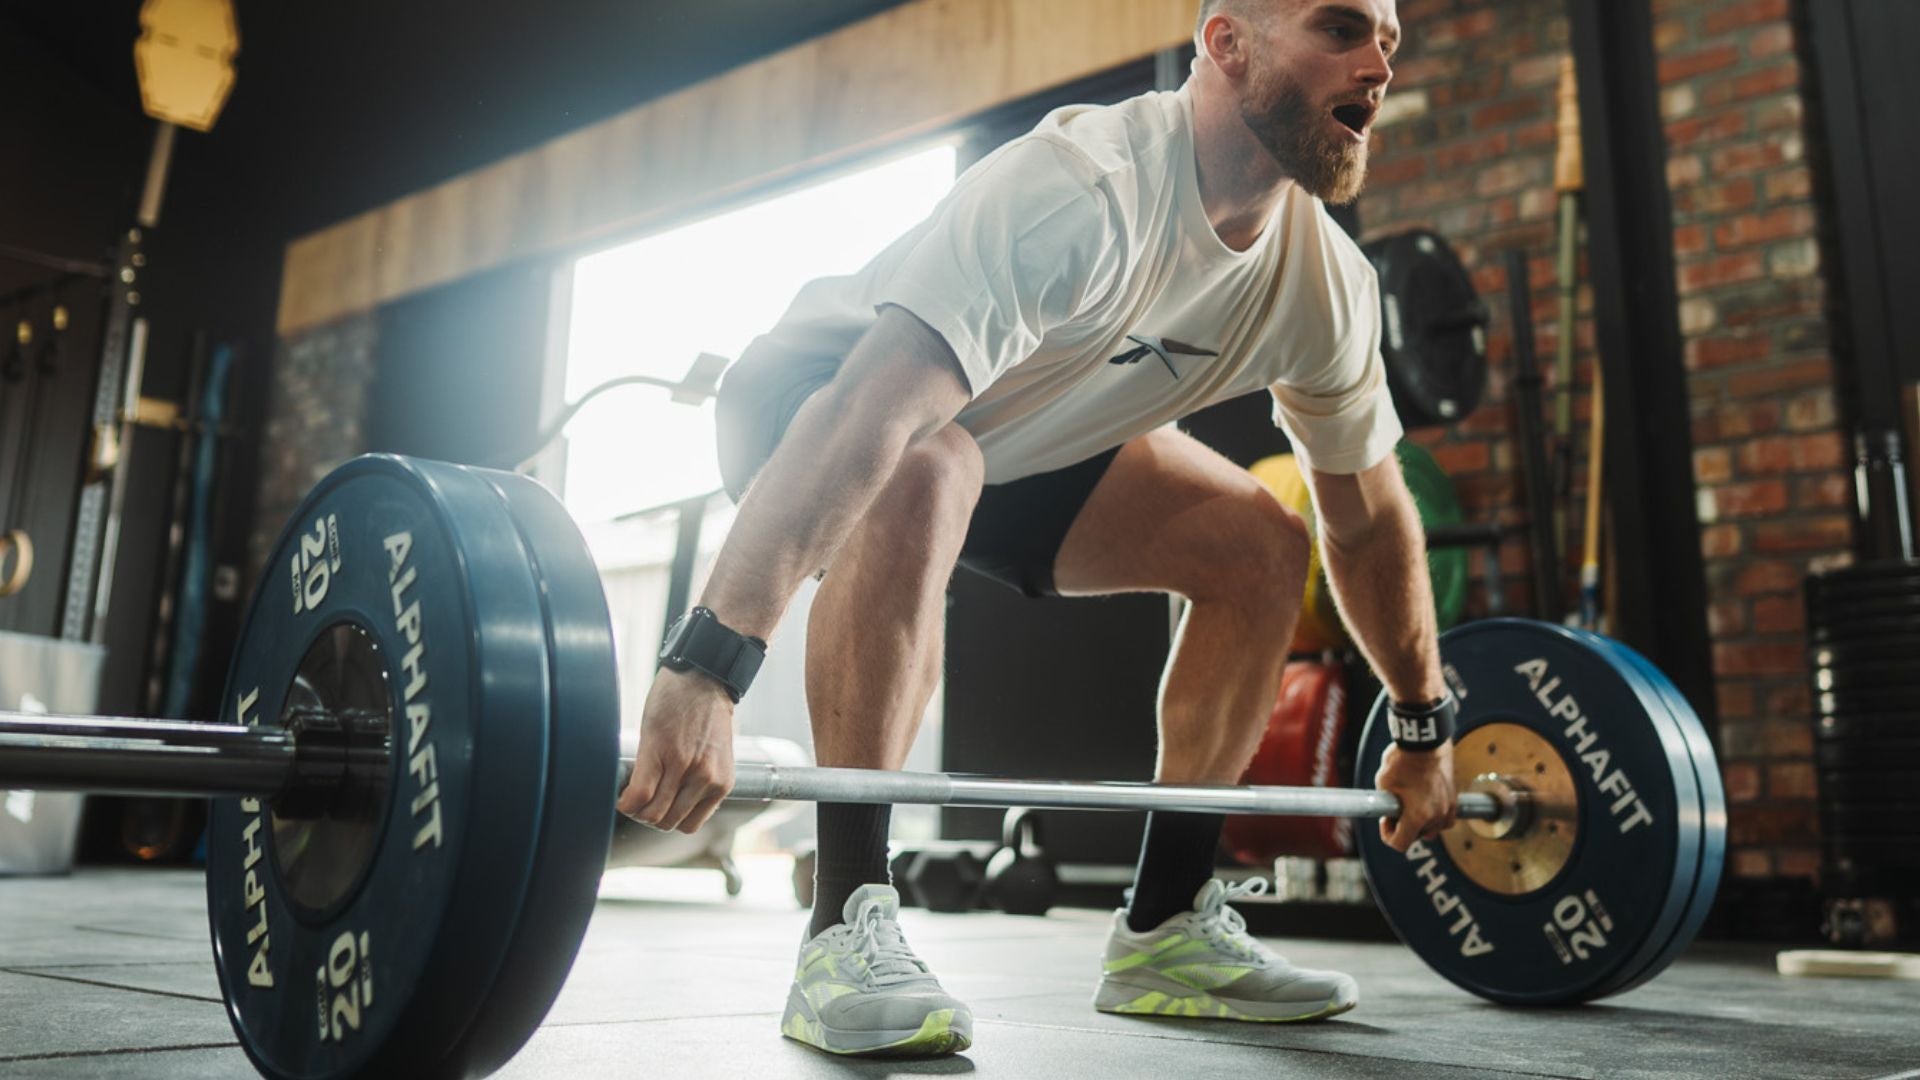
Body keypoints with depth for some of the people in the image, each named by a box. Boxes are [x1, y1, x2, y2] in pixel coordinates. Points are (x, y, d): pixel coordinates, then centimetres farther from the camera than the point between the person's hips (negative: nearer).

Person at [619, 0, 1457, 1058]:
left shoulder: (1327, 284, -11)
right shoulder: (1082, 191, -36)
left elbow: (1370, 516, 1)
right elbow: (869, 419, -47)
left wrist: (1425, 730, 6)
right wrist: (707, 665, -55)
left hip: (1025, 440, 7)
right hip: (811, 397, -7)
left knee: (1259, 545, -5)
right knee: (926, 474, -40)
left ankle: (1165, 926, 3)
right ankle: (846, 931, -30)